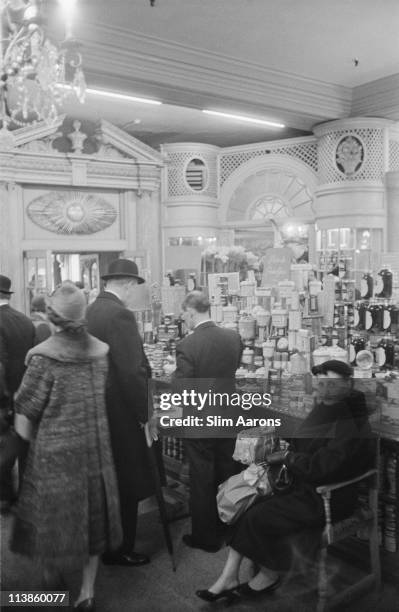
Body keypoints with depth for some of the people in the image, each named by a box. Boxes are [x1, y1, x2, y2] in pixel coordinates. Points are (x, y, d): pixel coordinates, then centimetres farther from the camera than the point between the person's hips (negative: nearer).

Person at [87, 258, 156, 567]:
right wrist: (144, 414, -13)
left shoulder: (91, 311, 5)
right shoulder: (121, 315, -20)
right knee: (126, 485, 7)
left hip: (98, 410, 9)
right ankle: (120, 551, 20)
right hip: (121, 413, -9)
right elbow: (132, 372, -24)